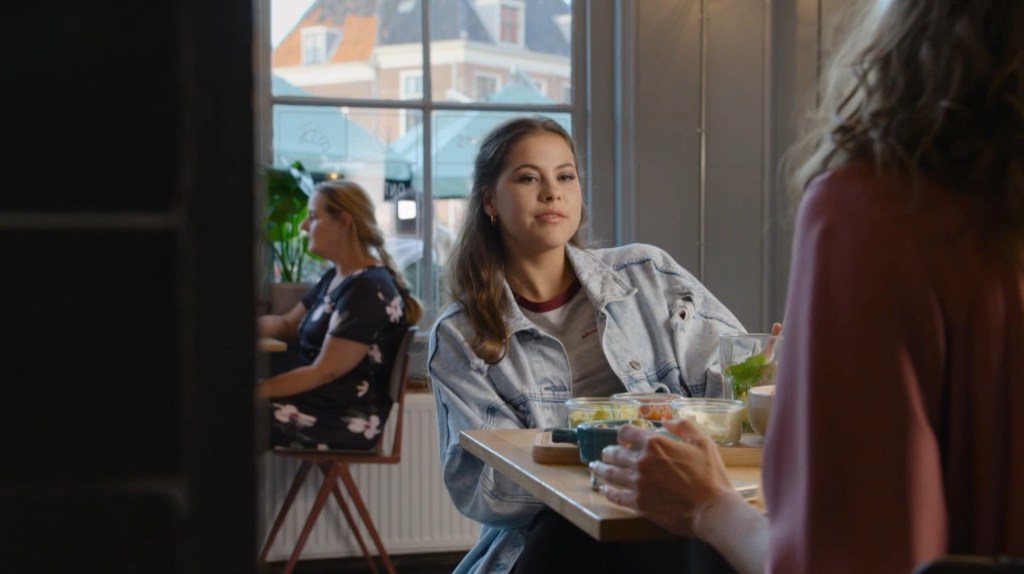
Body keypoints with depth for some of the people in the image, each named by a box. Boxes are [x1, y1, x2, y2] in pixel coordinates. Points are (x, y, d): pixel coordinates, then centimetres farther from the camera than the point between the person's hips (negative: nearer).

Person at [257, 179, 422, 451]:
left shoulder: (368, 289, -16)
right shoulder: (334, 277, 15)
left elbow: (324, 372, -18)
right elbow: (288, 325, 23)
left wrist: (257, 390, -16)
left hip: (348, 421, -9)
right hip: (319, 401, 9)